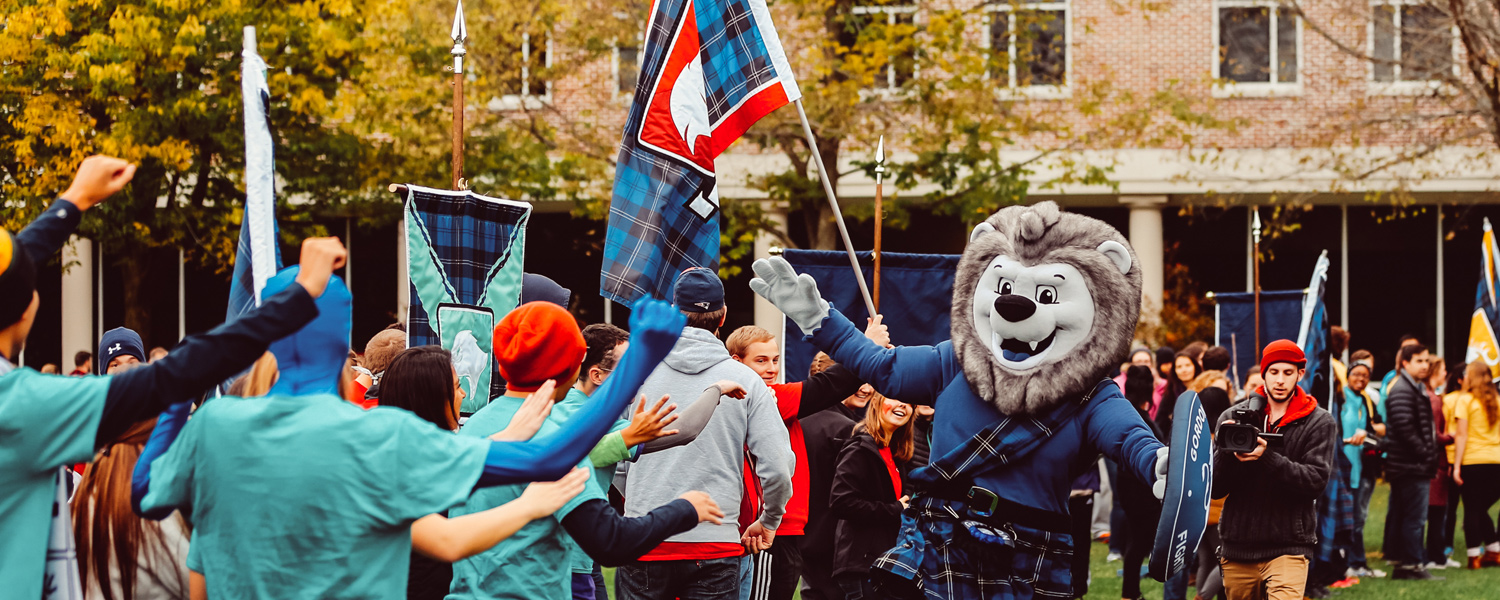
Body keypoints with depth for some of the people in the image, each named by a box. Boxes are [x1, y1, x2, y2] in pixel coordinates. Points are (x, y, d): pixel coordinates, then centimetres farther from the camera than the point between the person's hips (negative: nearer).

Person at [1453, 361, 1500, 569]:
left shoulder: (1466, 400, -4)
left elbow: (1462, 435, -7)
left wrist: (1456, 465, -7)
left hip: (1473, 461, -4)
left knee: (1472, 510, 1)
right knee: (1482, 509, 16)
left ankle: (1474, 556, -1)